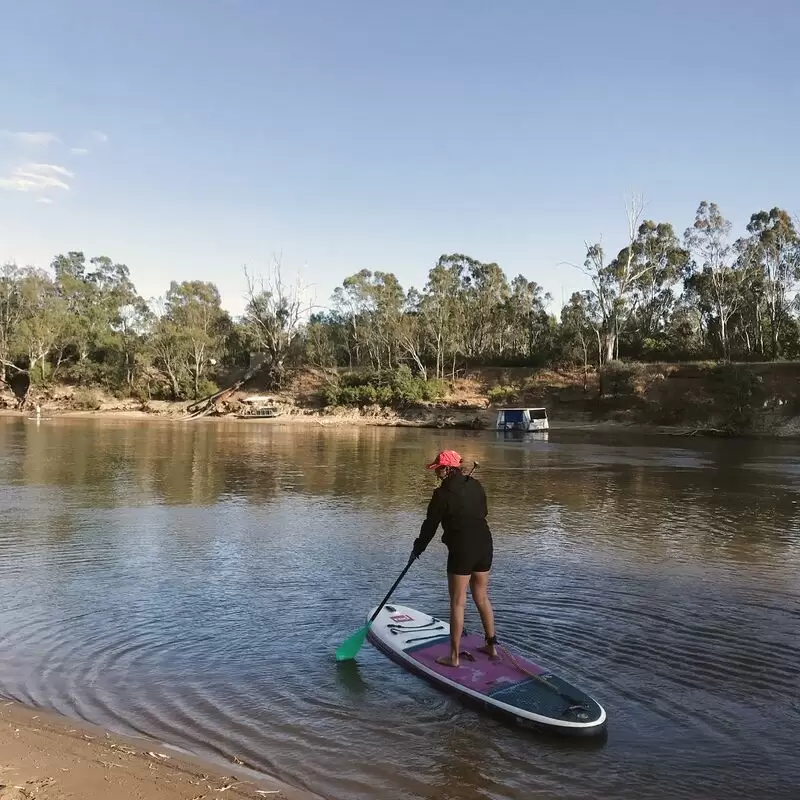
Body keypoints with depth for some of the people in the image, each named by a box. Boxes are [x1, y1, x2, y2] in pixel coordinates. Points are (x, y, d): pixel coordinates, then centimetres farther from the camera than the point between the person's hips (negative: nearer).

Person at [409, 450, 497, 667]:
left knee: (458, 603, 3)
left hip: (461, 551, -7)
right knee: (482, 597, 20)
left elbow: (430, 525, -5)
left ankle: (454, 656, 10)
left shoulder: (443, 494, -12)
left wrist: (417, 549, 8)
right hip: (485, 546, 7)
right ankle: (492, 646, 30)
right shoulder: (476, 485, 6)